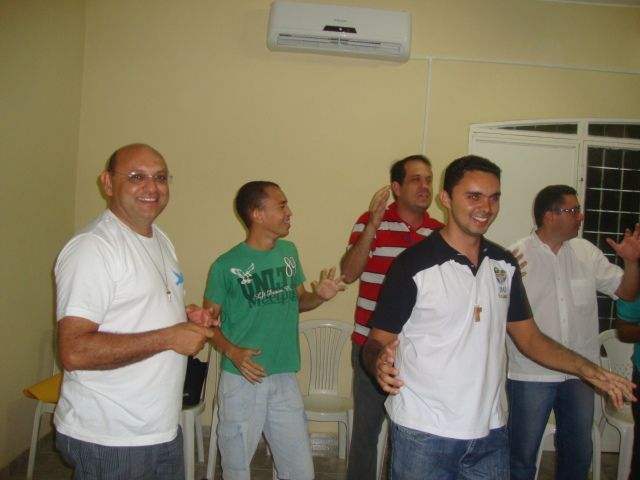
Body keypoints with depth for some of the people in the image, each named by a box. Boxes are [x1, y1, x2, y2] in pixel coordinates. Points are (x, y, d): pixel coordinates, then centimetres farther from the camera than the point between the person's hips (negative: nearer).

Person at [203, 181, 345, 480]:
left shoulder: (289, 252, 4)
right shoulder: (226, 265, -11)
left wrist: (319, 296, -6)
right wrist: (231, 351, -20)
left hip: (285, 379, 4)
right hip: (242, 381, -4)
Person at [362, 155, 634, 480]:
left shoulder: (504, 265, 5)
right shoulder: (413, 264, -13)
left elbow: (528, 336, 10)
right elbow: (377, 341, -9)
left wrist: (588, 370, -3)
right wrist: (379, 362, -31)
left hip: (490, 432, 5)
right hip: (423, 434, -5)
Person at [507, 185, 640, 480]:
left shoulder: (587, 252, 2)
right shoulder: (516, 256, -12)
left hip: (580, 374, 5)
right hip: (531, 375, -4)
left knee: (579, 454, 21)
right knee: (522, 455, 10)